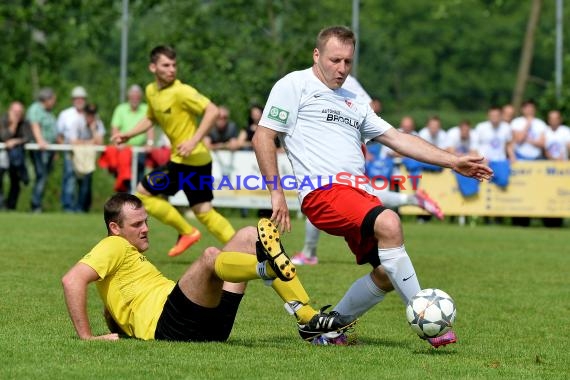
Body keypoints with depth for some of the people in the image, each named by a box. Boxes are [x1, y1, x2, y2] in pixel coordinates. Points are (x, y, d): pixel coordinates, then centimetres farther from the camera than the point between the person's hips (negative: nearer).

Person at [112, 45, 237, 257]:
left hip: (188, 160, -8)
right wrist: (128, 135, 16)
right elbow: (151, 119, 28)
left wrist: (194, 141, -29)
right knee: (203, 211, 11)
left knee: (143, 192, 0)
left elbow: (212, 111, -23)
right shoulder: (151, 91, 9)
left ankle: (187, 232, 7)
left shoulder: (181, 91, -16)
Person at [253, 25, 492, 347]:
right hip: (324, 191, -8)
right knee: (389, 223, -32)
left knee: (386, 275, -1)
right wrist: (276, 193, -7)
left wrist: (454, 161, 18)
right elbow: (263, 138, 1)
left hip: (360, 193, 8)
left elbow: (398, 139, 26)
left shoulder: (353, 102, 28)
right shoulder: (295, 85, 7)